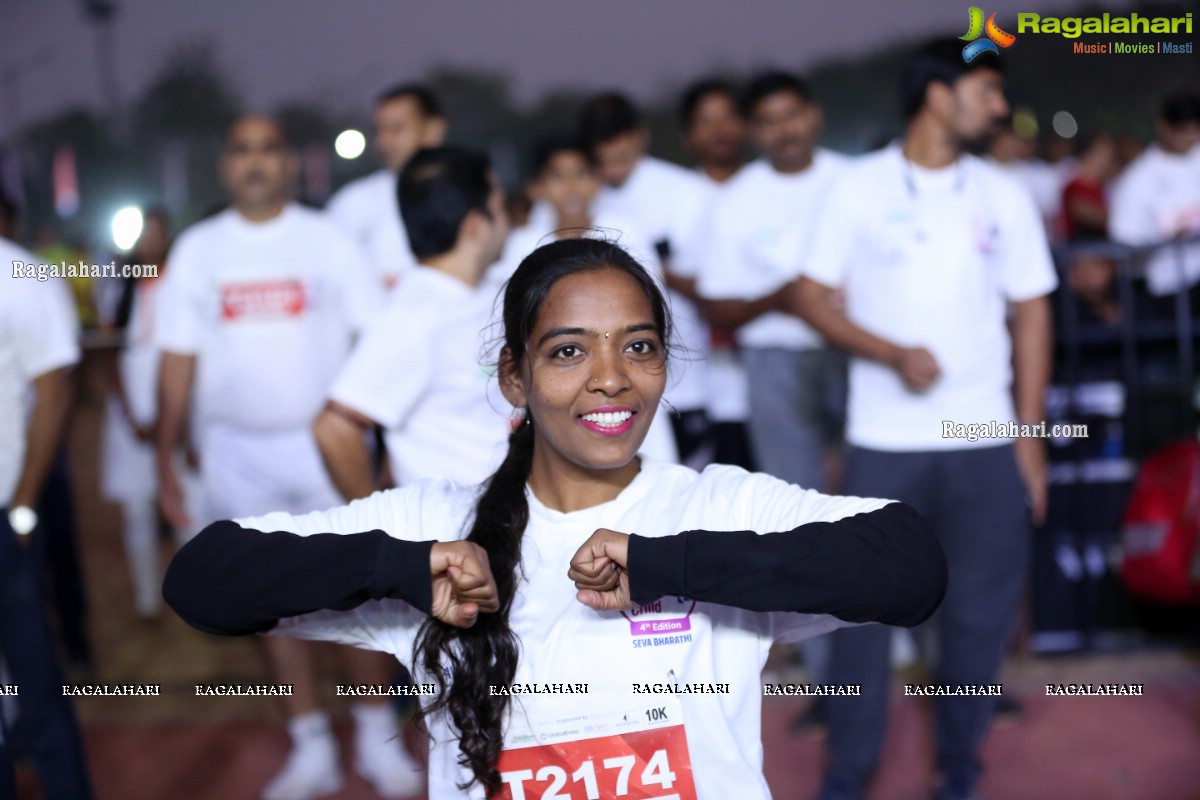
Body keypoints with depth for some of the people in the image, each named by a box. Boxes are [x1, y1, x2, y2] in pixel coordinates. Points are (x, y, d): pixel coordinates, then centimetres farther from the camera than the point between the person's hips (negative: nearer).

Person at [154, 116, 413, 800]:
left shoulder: (329, 241, -1)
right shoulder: (197, 250, 4)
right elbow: (178, 360, 5)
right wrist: (166, 462, 2)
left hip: (327, 444, -2)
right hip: (238, 453, 2)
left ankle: (379, 740, 18)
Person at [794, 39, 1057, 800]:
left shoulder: (1006, 196, 7)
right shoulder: (859, 188, 1)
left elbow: (1031, 316, 8)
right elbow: (812, 296, 1)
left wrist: (1030, 437, 3)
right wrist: (892, 354, -14)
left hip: (986, 440, 2)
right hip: (884, 440, -2)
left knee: (981, 609, 5)